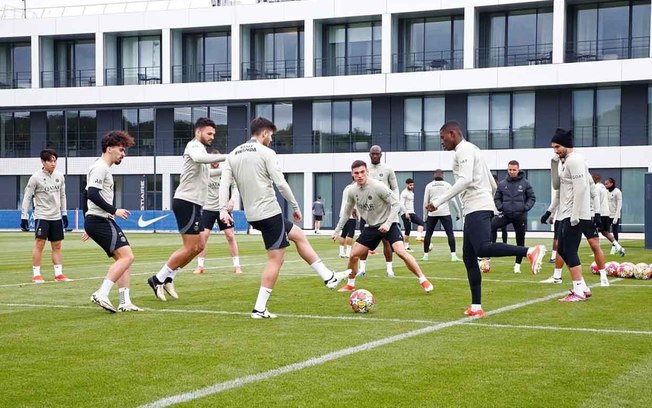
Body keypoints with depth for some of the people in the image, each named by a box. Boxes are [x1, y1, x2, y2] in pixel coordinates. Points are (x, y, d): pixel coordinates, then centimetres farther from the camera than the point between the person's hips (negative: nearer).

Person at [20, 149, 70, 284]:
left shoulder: (60, 176, 4)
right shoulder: (36, 177, -10)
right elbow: (27, 197, -6)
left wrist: (64, 214, 15)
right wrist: (24, 217, -10)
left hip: (56, 217, 5)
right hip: (41, 216, -5)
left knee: (57, 246, 6)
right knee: (39, 243, -11)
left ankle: (58, 274, 11)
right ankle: (36, 275, -5)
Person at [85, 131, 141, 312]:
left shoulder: (103, 168, 22)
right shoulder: (100, 168, -10)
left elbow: (87, 194, 27)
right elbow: (93, 194, -22)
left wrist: (89, 226, 28)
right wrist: (114, 210, -19)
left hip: (97, 221, 10)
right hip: (101, 221, -10)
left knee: (124, 258, 7)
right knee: (126, 256, -16)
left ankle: (125, 302, 3)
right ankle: (101, 294, -20)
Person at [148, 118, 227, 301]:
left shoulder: (199, 148, 23)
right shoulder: (194, 145, -9)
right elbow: (198, 157, -35)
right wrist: (226, 157, -39)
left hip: (192, 204, 10)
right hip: (186, 202, -10)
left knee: (198, 246, 12)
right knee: (190, 247, -8)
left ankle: (168, 278, 16)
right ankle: (158, 279, -1)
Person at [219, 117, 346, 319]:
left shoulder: (233, 154, 11)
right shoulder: (266, 153, -9)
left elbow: (224, 183, 1)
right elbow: (280, 183, -12)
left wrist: (223, 209, -5)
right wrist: (295, 206, -2)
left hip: (253, 215, 8)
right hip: (269, 212, -8)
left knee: (299, 235, 21)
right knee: (276, 259, 0)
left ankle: (329, 277, 24)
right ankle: (259, 309, -2)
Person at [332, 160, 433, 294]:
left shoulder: (378, 186, -23)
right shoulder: (352, 191, -4)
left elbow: (396, 204, -18)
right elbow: (346, 212, 13)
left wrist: (388, 223, -28)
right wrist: (337, 230, 13)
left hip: (389, 224, -6)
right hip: (371, 226, 6)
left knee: (400, 252, -25)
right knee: (353, 255, 1)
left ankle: (423, 281, -14)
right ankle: (350, 285, 24)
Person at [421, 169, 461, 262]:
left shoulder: (429, 185, 8)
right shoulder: (447, 185, 6)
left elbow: (425, 202, 7)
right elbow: (453, 200, 0)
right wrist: (458, 212, 6)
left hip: (432, 213, 1)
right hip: (445, 212, -1)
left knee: (428, 233, 11)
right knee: (450, 233, -3)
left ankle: (425, 255, 11)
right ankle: (453, 255, -12)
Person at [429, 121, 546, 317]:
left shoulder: (464, 150, -4)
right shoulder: (471, 150, 26)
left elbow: (465, 180, -20)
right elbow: (493, 185, 28)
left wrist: (438, 201, -21)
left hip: (477, 209, -10)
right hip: (474, 210, 10)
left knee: (483, 249, -27)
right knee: (469, 257, 7)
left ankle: (530, 252, -34)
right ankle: (476, 307, 6)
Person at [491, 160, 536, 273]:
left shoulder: (525, 183, 0)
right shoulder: (502, 184, 5)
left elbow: (532, 198, 5)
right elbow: (497, 198, 13)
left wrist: (526, 207, -10)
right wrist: (500, 207, -5)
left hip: (520, 216, 0)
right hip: (506, 214, 0)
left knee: (520, 240, 7)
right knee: (492, 225, -27)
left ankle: (518, 264, 19)